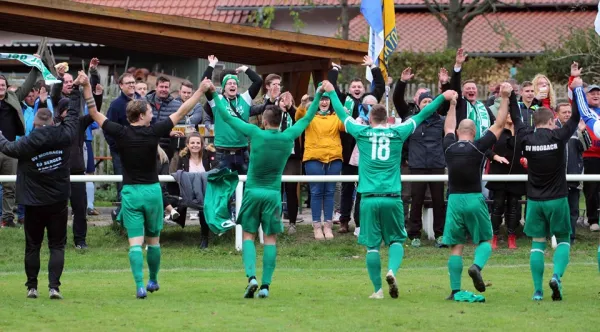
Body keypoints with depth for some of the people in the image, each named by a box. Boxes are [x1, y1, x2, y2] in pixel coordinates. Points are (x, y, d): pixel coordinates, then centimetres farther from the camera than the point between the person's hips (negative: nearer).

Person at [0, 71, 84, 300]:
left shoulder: (26, 144, -11)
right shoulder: (63, 137, -7)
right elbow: (73, 116, 9)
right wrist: (76, 90, 21)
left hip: (34, 203, -1)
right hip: (58, 203, 1)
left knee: (32, 246, 10)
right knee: (57, 246, 3)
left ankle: (32, 287, 14)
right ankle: (54, 287, -8)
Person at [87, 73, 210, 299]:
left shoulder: (121, 133, -8)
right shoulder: (153, 133, -8)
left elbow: (94, 113, -3)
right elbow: (181, 113, -1)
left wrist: (87, 88, -1)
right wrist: (201, 91, 6)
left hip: (130, 192, -1)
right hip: (152, 191, 1)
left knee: (135, 242, -6)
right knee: (153, 240, 17)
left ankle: (140, 286, -18)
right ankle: (153, 280, 30)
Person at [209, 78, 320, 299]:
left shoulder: (256, 134, -11)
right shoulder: (288, 137, -4)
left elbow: (227, 117, -4)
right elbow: (307, 118, 11)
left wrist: (214, 94, 6)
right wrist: (319, 94, 20)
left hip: (252, 192, -1)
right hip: (274, 194, 1)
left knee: (248, 236, 6)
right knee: (270, 239, 4)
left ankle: (251, 277, -14)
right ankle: (265, 285, -2)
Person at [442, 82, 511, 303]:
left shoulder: (449, 148, 3)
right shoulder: (478, 147, -6)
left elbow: (448, 129, 24)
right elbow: (499, 125, 0)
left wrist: (452, 105, 35)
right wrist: (505, 98, 5)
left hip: (454, 200, 2)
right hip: (474, 199, -2)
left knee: (456, 246, 5)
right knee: (485, 241, 13)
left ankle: (455, 291, 0)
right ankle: (477, 266, -17)